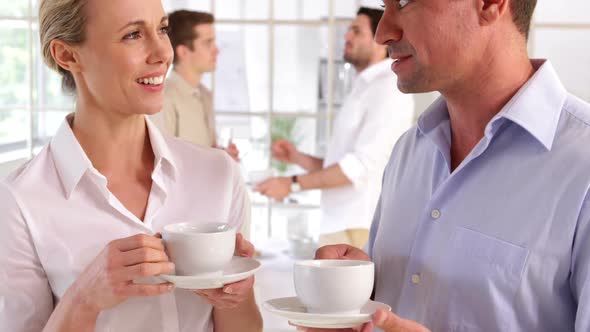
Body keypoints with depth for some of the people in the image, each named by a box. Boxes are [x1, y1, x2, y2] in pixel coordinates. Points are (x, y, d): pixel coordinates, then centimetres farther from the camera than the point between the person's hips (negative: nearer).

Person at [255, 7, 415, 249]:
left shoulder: (388, 88, -9)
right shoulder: (365, 89, 21)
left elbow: (363, 164, -19)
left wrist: (293, 184, -15)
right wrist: (297, 157, 8)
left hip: (360, 229, -9)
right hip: (343, 225, 9)